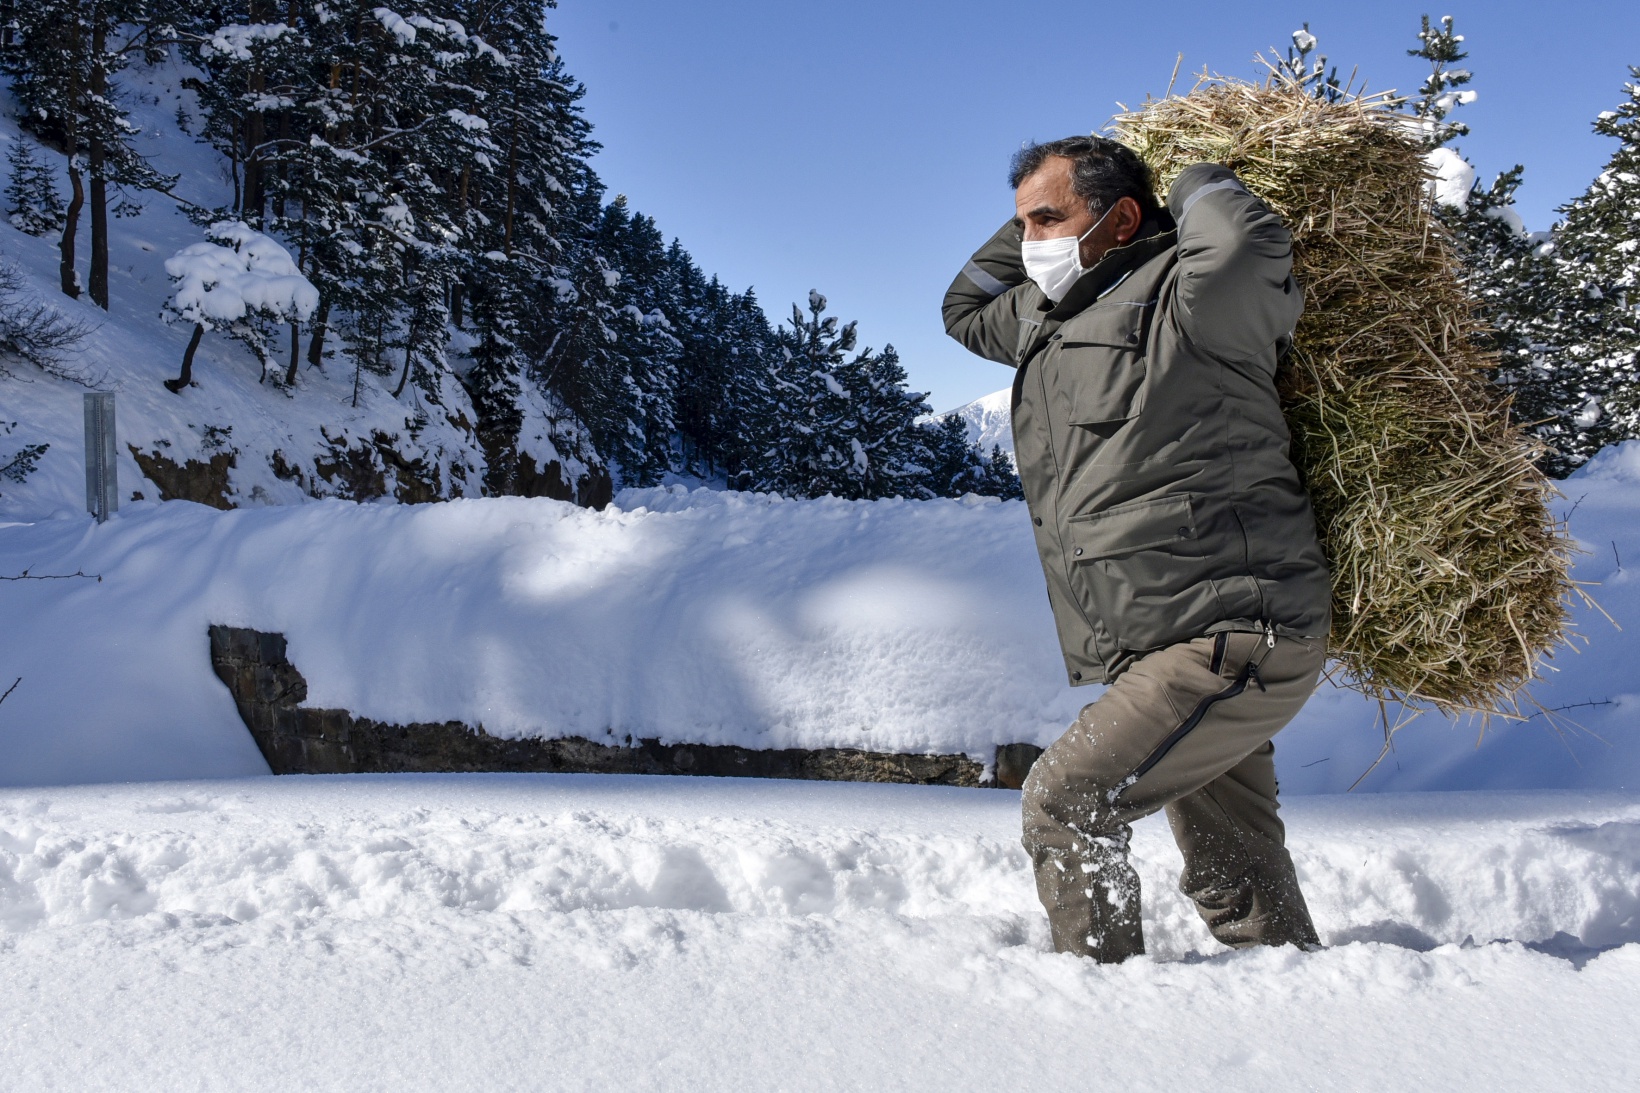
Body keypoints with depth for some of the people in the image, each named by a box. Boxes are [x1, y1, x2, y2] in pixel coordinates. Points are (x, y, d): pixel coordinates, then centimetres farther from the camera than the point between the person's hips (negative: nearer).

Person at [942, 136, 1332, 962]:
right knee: (1236, 875, 15)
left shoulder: (1183, 303, -9)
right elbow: (967, 306, 35)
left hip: (1233, 639, -9)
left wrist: (1193, 182, -8)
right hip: (1170, 652, 9)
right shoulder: (1050, 321, 18)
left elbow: (1250, 245, -31)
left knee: (1064, 801, -11)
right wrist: (1038, 212, 24)